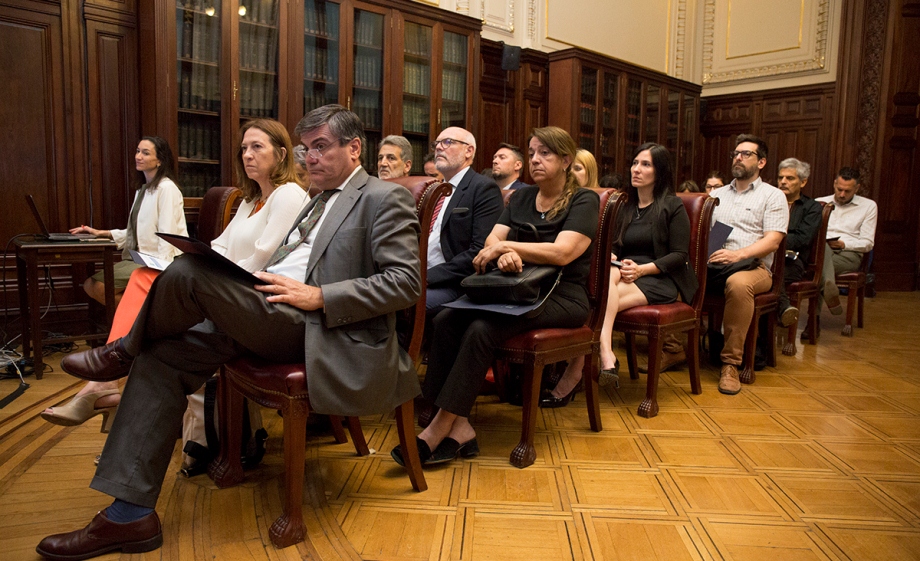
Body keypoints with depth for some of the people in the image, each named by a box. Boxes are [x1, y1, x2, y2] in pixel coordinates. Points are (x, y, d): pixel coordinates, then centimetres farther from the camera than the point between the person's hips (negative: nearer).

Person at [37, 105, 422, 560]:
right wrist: (247, 282, 4)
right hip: (278, 319, 9)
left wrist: (319, 296, -18)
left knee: (189, 271, -23)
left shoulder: (385, 198, -1)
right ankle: (130, 514, 1)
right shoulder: (319, 202, 26)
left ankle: (125, 350, 10)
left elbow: (406, 283, -13)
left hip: (321, 330, -9)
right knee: (162, 357, -6)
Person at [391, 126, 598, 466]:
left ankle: (439, 429, -22)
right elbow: (493, 238, 5)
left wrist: (506, 247, -14)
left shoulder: (583, 201, 0)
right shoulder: (521, 198, 19)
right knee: (446, 320, -21)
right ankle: (460, 428, -23)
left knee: (481, 329, -31)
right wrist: (502, 253, -19)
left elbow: (562, 252, -16)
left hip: (562, 297, -6)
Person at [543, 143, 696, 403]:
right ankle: (606, 355, -51)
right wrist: (613, 260, -8)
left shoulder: (673, 207, 2)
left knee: (604, 301, -32)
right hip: (627, 276, 4)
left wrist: (642, 269, -18)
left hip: (659, 279, -4)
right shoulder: (626, 208, 20)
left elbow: (679, 254, -4)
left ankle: (572, 377, -39)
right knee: (608, 274, -35)